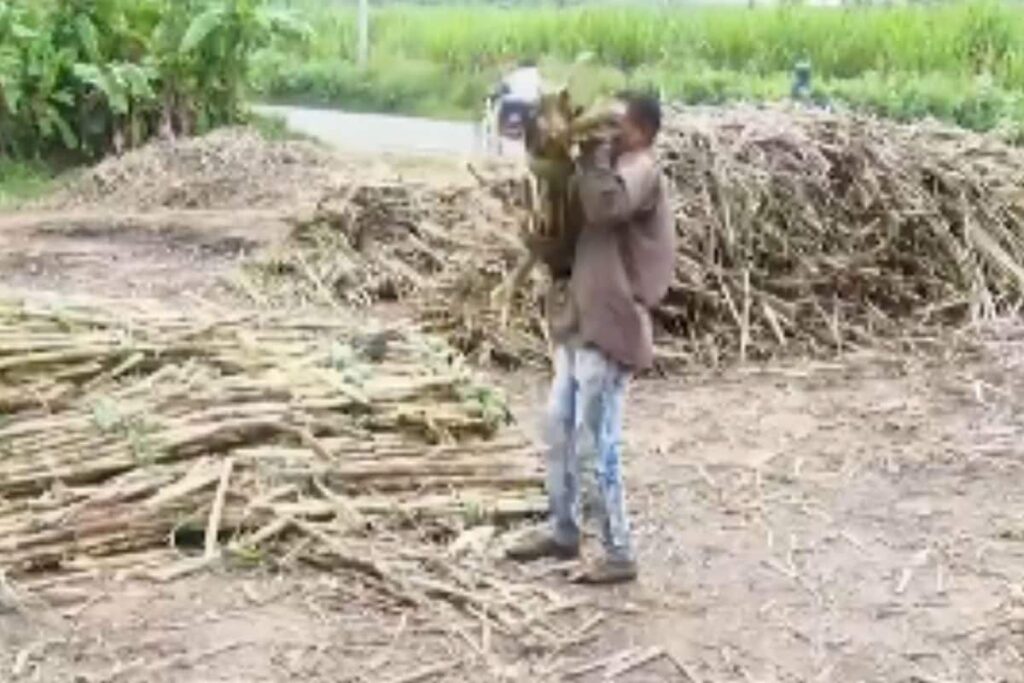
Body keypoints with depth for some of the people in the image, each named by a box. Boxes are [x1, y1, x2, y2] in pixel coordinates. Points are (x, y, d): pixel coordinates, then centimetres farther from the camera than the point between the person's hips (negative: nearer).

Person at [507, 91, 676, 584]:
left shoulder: (641, 171, -11)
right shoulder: (614, 167, 19)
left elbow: (605, 204, -32)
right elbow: (580, 224, 23)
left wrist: (592, 152, -18)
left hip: (609, 328, -10)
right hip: (580, 323, 10)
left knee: (594, 446, -6)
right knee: (558, 428, 17)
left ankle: (619, 554, 4)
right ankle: (562, 532, 31)